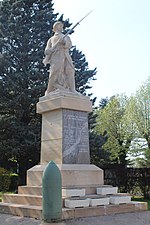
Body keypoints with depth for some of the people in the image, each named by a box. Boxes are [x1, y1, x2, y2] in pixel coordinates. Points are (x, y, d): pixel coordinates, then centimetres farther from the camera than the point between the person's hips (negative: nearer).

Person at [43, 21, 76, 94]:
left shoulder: (66, 37, 31)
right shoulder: (51, 39, 29)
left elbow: (69, 45, 9)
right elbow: (47, 50, 18)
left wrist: (64, 42, -14)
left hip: (66, 56, 2)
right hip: (56, 56, -1)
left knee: (70, 71, -20)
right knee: (55, 72, -21)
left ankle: (72, 90, -31)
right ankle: (49, 92, -19)